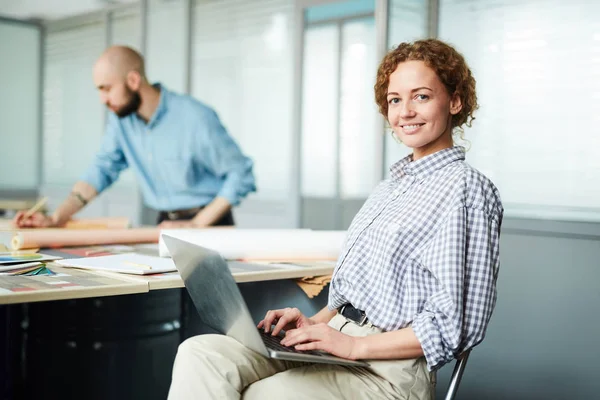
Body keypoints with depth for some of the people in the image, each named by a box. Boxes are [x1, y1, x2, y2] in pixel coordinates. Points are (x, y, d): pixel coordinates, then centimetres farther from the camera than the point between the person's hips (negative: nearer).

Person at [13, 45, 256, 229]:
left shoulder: (196, 118, -18)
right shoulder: (121, 117, -1)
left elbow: (241, 175, -14)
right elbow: (103, 169, 1)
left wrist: (197, 224, -16)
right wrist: (58, 218, -11)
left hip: (210, 226, -5)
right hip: (165, 225, 5)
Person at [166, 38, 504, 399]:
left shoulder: (466, 188, -7)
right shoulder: (391, 186, 20)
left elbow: (452, 327, -14)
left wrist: (354, 345, -16)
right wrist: (315, 321, 4)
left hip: (387, 371, -7)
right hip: (335, 337, 8)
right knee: (201, 353, -14)